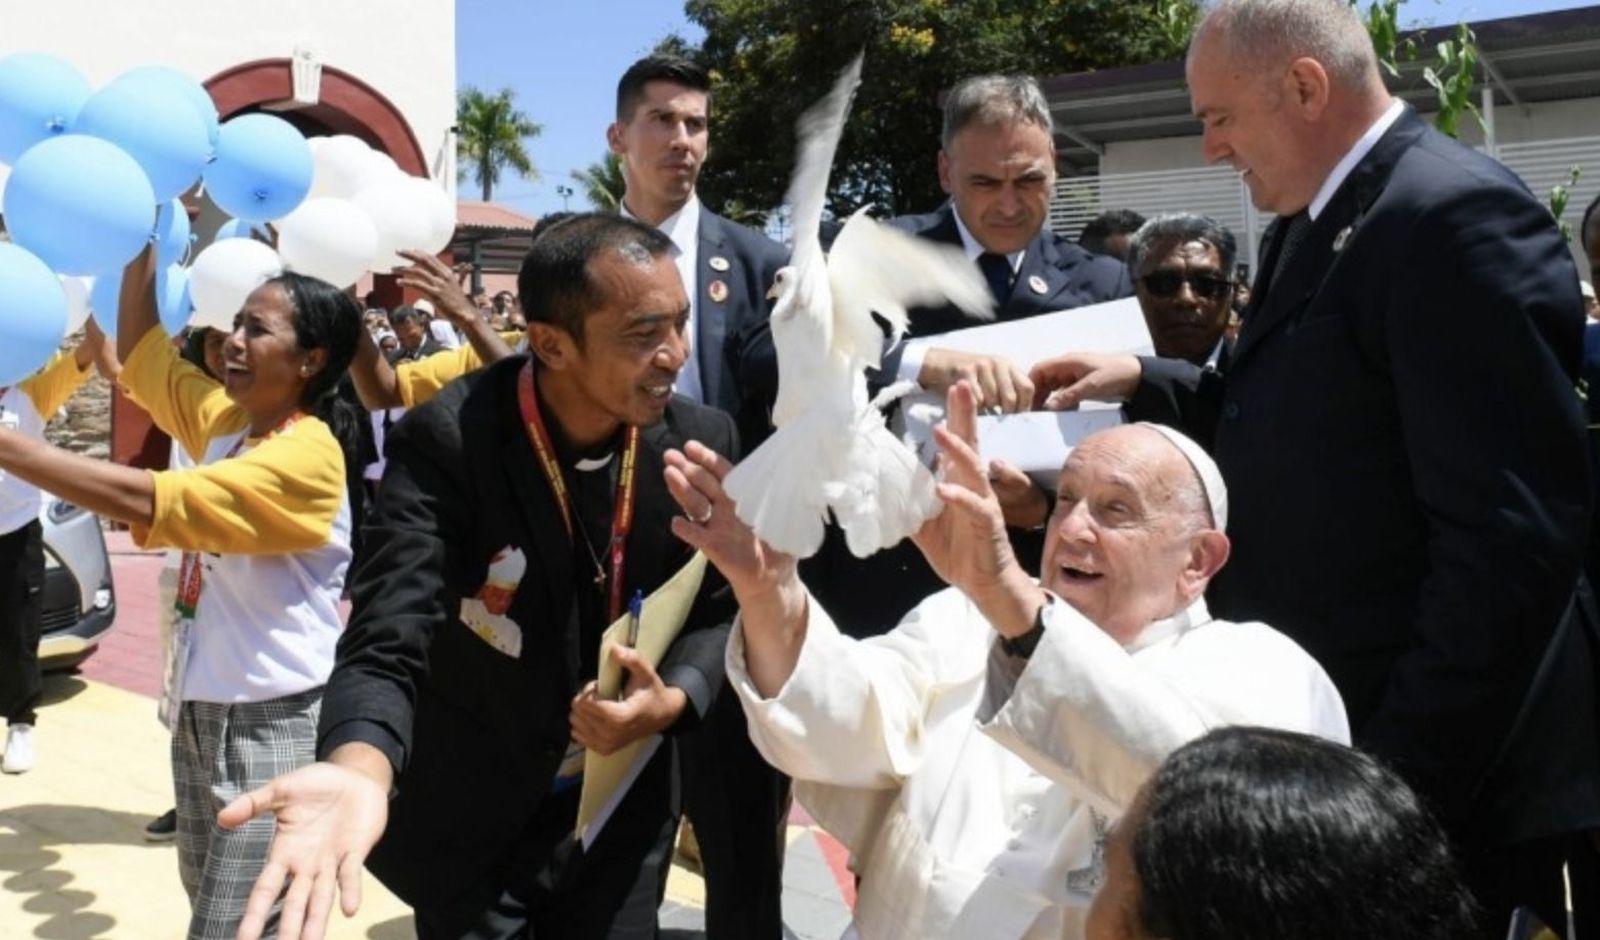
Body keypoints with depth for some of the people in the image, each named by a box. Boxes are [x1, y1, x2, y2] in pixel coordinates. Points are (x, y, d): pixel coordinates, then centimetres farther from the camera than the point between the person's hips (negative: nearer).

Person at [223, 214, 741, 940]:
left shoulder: (700, 439, -12)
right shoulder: (444, 442, -23)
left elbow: (717, 612, 1)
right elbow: (389, 639, -32)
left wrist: (673, 699, -20)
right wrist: (359, 768, -53)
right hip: (471, 824, -3)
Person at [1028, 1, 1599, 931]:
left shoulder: (1455, 216, -19)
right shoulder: (1322, 219, 10)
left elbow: (1514, 538, -24)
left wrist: (1404, 774, -23)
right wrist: (1145, 382, 3)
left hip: (1422, 750, -9)